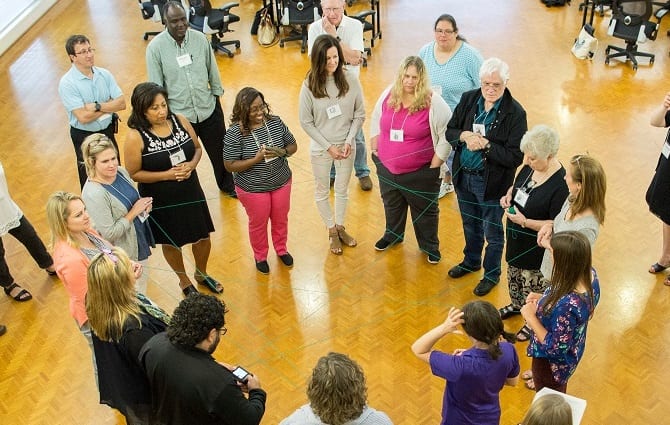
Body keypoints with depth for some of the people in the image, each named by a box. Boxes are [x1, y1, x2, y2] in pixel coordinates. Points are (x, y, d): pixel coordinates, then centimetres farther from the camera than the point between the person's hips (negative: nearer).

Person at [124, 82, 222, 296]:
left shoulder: (180, 121, -9)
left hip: (191, 193, 4)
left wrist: (191, 165, -17)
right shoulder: (136, 136, -21)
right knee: (171, 243, 18)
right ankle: (184, 281, 45)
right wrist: (167, 175, -24)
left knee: (202, 236, 18)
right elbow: (133, 173, -15)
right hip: (161, 202, -3)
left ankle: (201, 274, 48)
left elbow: (197, 148, 4)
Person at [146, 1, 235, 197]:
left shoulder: (200, 38, -6)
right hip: (179, 115, -3)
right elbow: (156, 86, -7)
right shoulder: (156, 47, -13)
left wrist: (217, 95, 10)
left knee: (220, 151, 20)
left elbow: (213, 70, 6)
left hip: (209, 109, 3)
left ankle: (228, 185, 45)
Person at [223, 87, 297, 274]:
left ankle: (281, 249, 51)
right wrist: (256, 159, -30)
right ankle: (260, 256, 44)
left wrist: (282, 152, -22)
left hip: (281, 183, 4)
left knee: (281, 220, 23)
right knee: (258, 224, 17)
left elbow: (293, 146, 1)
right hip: (253, 189, -4)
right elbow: (230, 166, -19)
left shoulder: (275, 122, -10)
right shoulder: (235, 133, -22)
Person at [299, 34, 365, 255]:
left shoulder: (350, 80, -12)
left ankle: (340, 227, 42)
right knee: (322, 191, 15)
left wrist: (349, 141, -14)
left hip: (346, 145, 2)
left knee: (342, 189, 19)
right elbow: (306, 121, -11)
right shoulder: (309, 85, -16)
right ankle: (332, 231, 37)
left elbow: (360, 114, -4)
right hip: (321, 148, -1)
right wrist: (328, 146, -13)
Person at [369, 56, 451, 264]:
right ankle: (392, 235, 51)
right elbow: (376, 122, 11)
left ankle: (430, 246, 36)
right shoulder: (388, 95, -4)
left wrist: (434, 165, -12)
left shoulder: (433, 102, -18)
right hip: (387, 168, 4)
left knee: (424, 211, 14)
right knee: (392, 206, 25)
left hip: (420, 172, -4)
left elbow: (447, 135, -13)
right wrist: (374, 150, 9)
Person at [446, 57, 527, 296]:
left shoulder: (515, 113, -20)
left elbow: (515, 157, -21)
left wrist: (485, 144, -27)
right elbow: (449, 131, 2)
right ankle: (471, 261, 52)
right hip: (463, 176, 5)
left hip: (492, 182, -5)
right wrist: (465, 136, -19)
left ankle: (492, 274, 38)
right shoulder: (468, 99, -5)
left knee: (492, 231, 15)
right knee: (470, 224, 27)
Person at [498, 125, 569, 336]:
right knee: (514, 275, 29)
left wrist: (526, 222, -29)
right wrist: (509, 195, -7)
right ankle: (516, 305, 56)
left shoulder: (560, 184, -30)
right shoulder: (529, 167, -8)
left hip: (537, 247, -8)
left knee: (533, 284, 13)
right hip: (516, 239, 8)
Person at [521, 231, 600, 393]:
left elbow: (556, 348, -31)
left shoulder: (567, 305, -45)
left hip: (553, 361, -7)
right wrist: (543, 299, -7)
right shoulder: (590, 274, -20)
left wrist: (531, 317, -24)